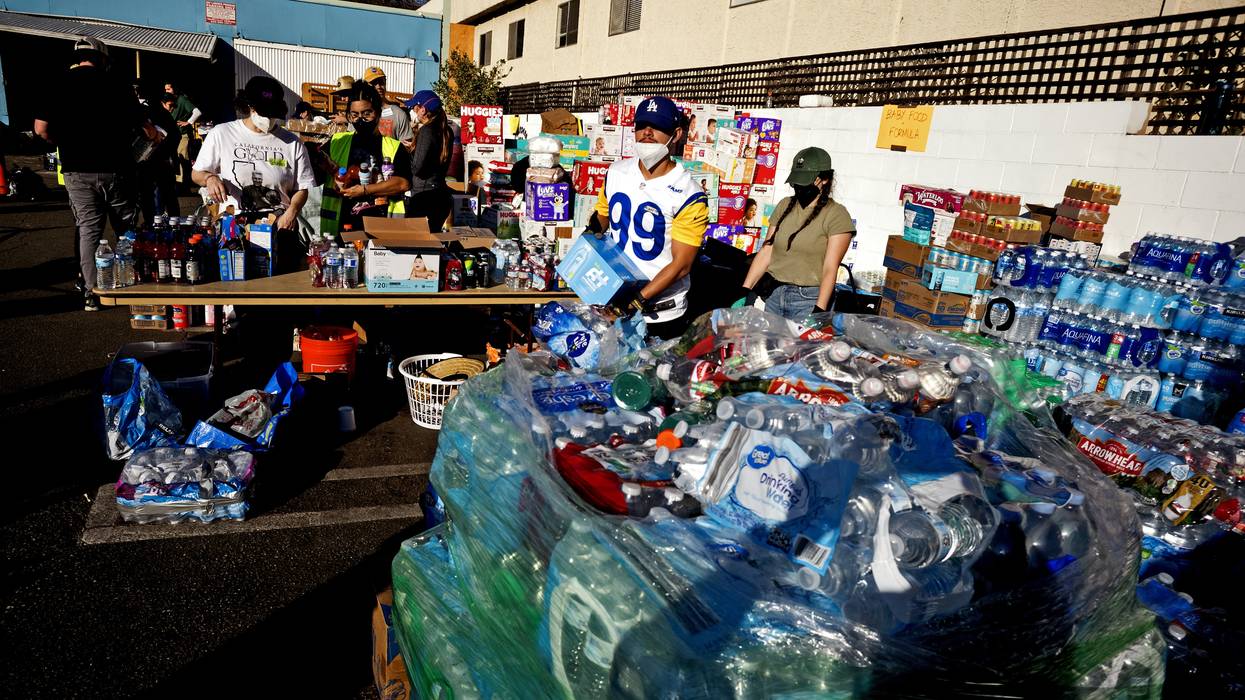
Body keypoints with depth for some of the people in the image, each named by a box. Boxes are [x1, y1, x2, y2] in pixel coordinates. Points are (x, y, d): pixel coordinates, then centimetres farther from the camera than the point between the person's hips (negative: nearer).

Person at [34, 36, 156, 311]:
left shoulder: (60, 85, 2)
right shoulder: (116, 85, -1)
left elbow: (41, 128, -3)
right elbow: (146, 128, 0)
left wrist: (65, 144, 15)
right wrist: (158, 139, 21)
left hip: (78, 172, 1)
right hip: (116, 169, -1)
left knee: (88, 231, 6)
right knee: (127, 230, 10)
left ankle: (92, 293, 5)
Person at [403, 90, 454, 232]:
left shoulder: (427, 130, -13)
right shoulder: (446, 131, 9)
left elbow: (417, 168, -16)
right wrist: (414, 146, 19)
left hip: (424, 195, -9)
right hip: (442, 195, 9)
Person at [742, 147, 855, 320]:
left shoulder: (836, 215, -7)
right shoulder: (784, 206, 8)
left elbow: (830, 269, -13)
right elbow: (766, 252, 7)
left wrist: (819, 311, -21)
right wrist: (745, 290, 1)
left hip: (808, 300, -4)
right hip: (774, 293, 5)